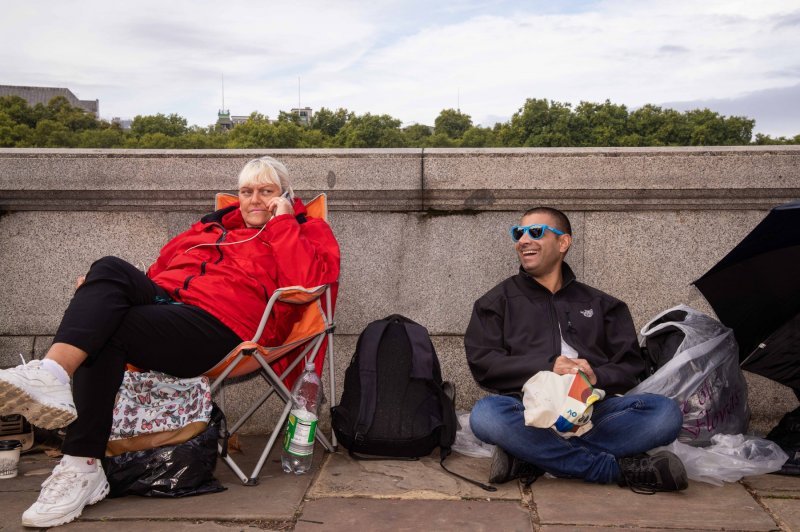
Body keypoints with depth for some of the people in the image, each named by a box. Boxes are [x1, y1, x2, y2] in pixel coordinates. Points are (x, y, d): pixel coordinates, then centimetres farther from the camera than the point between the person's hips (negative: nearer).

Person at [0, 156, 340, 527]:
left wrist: (282, 223, -3)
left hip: (220, 327, -6)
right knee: (110, 268, -25)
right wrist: (100, 291, 10)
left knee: (105, 331, -27)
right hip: (164, 299, 6)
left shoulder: (305, 233, 15)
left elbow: (310, 280, -8)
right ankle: (52, 376, -40)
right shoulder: (212, 225, 32)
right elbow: (163, 266, 27)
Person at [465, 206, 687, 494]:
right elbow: (481, 362, 2)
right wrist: (547, 367, -11)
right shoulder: (499, 300, 15)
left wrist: (597, 377, -11)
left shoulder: (600, 304, 21)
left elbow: (630, 365, 12)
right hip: (530, 410, -1)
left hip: (593, 409, 2)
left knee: (666, 412, -24)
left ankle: (532, 459, -28)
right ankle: (620, 467, -27)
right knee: (485, 415, -35)